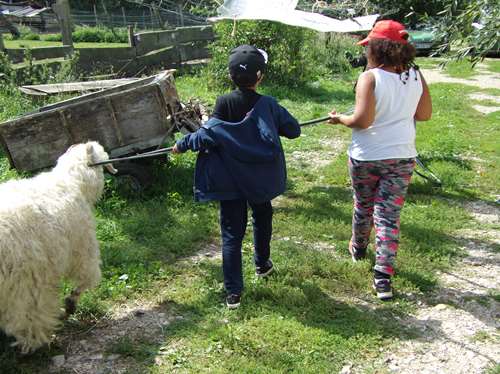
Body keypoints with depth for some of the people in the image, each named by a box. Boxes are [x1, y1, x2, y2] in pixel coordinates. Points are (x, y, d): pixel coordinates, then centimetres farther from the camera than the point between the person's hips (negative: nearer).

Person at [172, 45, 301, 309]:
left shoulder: (223, 103, -12)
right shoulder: (268, 105, -12)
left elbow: (207, 136, -18)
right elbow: (293, 130, -6)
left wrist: (182, 145, -3)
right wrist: (277, 125, 14)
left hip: (230, 182, -1)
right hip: (261, 180, 1)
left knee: (231, 233, 4)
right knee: (262, 218, 28)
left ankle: (233, 292, 4)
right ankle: (262, 264, 46)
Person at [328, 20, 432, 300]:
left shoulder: (370, 78, -18)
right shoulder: (416, 76, -2)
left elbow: (362, 120, -23)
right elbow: (425, 114, 8)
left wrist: (340, 119, -5)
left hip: (366, 158, -3)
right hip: (402, 158, 3)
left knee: (363, 206, 21)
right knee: (389, 216, 5)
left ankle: (358, 248, 46)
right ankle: (384, 277, 2)